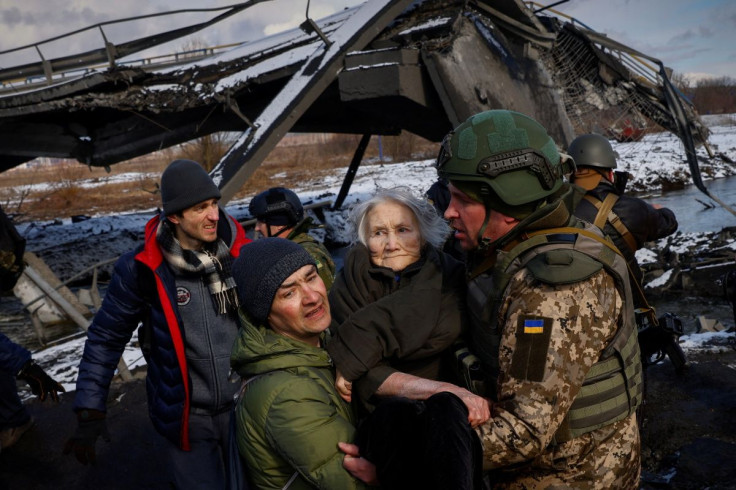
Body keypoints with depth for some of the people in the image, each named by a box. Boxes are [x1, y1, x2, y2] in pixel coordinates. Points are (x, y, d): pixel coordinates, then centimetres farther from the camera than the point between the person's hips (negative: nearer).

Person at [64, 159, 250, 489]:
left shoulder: (240, 251, -9)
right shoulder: (141, 269, -16)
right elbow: (106, 338, -5)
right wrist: (90, 412, -6)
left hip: (245, 404, 3)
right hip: (185, 415, -3)